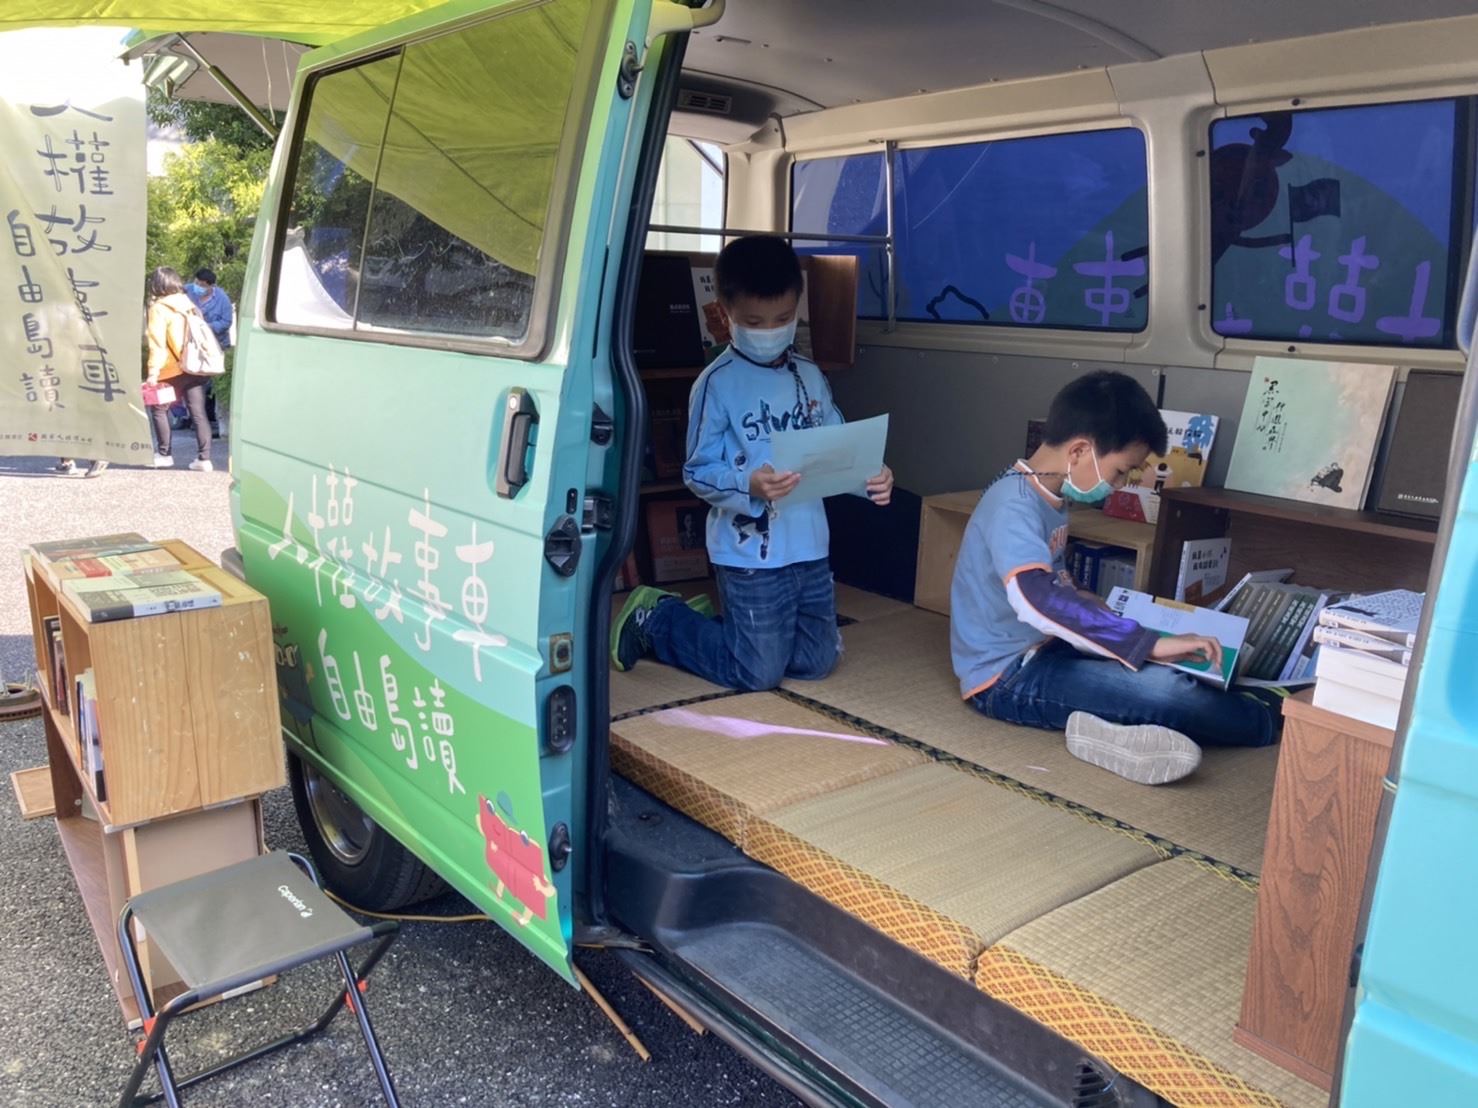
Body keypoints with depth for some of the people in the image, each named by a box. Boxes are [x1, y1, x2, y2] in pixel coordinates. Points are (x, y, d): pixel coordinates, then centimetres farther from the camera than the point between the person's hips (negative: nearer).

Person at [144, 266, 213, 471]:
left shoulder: (158, 309, -5)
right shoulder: (189, 305, 13)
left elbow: (157, 342, -12)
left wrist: (153, 371, -14)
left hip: (174, 370, -5)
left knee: (159, 408, 12)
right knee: (198, 413, 4)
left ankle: (164, 454, 14)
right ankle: (203, 458, 0)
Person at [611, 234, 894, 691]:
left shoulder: (809, 376, 7)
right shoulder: (717, 383, -10)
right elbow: (698, 472, -12)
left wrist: (869, 479, -12)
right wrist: (749, 485, -30)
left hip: (810, 548, 6)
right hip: (749, 553, -6)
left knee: (816, 663, 15)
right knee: (759, 673, 3)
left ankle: (721, 617, 35)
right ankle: (655, 618, 22)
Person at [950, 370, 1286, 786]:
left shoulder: (1046, 497, 8)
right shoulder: (1014, 504, -21)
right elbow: (1038, 601, -37)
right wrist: (1151, 644, -36)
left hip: (1038, 652, 10)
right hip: (1006, 678, -10)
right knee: (1166, 688, -19)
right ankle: (1272, 721, 5)